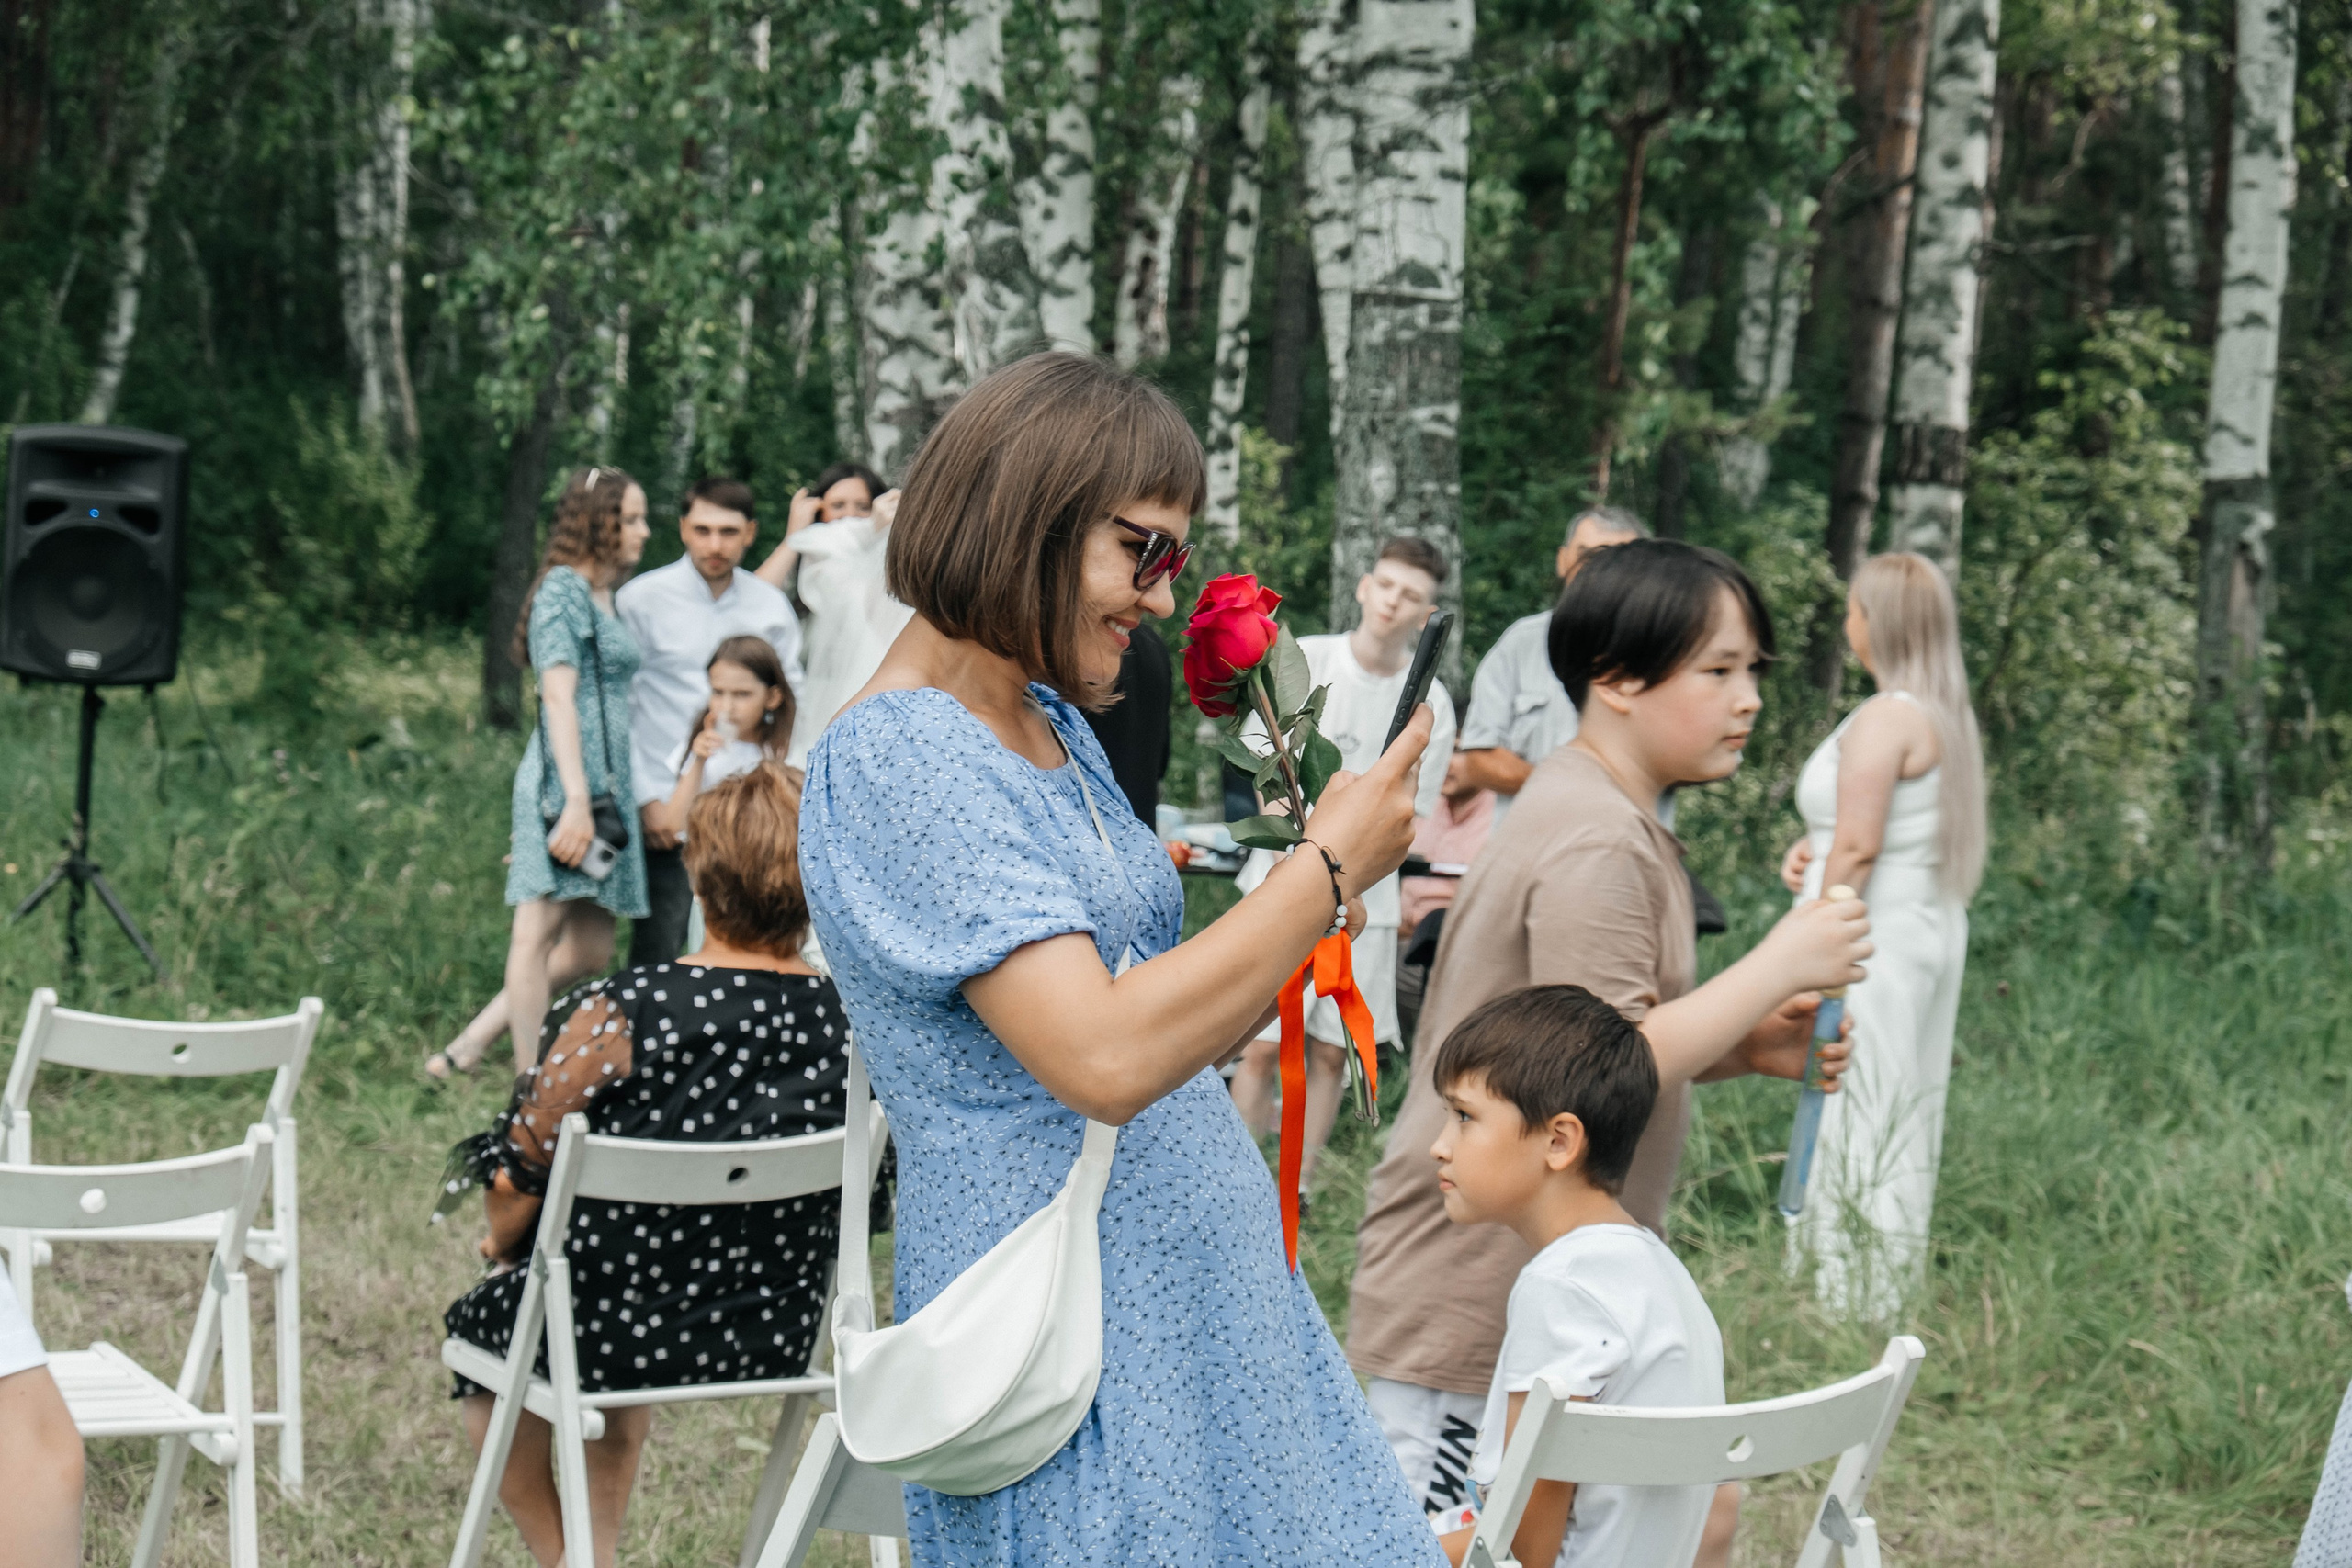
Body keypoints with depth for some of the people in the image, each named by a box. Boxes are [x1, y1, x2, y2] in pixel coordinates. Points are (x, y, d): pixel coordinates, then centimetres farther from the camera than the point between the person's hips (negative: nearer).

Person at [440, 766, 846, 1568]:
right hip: (775, 1338, 4)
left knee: (480, 1322, 30)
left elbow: (521, 1175, -11)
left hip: (607, 1332, -4)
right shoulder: (846, 1021, -11)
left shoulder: (618, 1014, -22)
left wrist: (503, 1245, 12)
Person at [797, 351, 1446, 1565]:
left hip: (1201, 1302, 9)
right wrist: (1330, 869, -17)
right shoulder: (894, 759, -16)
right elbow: (1103, 1060, -26)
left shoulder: (1052, 729, 13)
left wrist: (1302, 933, 3)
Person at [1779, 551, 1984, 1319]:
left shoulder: (1883, 719, -17)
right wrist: (1812, 848, 7)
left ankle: (1853, 1300, -2)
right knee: (1905, 1121, 14)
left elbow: (1859, 848, -20)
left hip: (1876, 936, -10)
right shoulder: (1945, 714, 12)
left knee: (1854, 1127, -5)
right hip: (1930, 930, 10)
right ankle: (1897, 1292, 20)